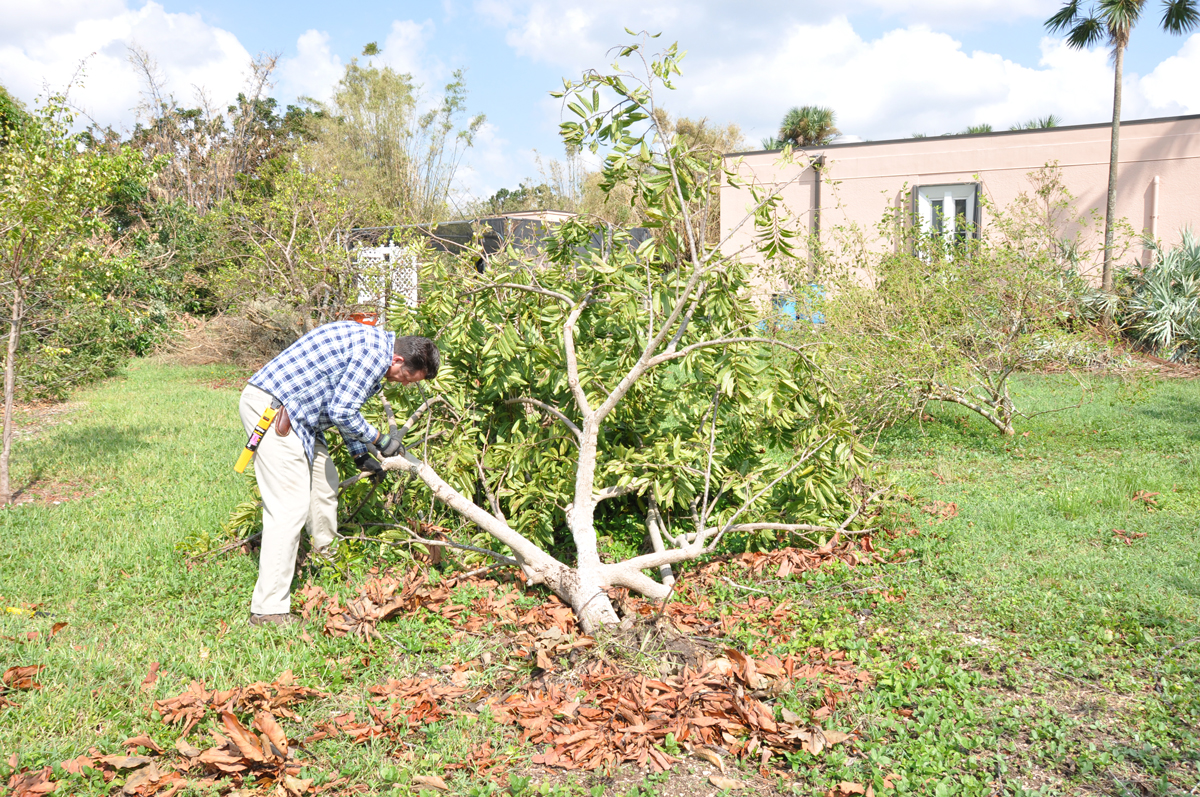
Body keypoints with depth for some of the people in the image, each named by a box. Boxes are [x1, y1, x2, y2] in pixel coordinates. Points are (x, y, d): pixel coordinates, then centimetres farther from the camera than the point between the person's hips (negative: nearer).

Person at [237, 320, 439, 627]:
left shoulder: (369, 340, 17)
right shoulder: (377, 351, -16)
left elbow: (344, 406, 27)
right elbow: (341, 411, -17)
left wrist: (360, 455, 27)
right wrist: (379, 439, -2)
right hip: (270, 408, -11)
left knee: (324, 481, 22)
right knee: (290, 508, -12)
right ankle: (268, 609, -9)